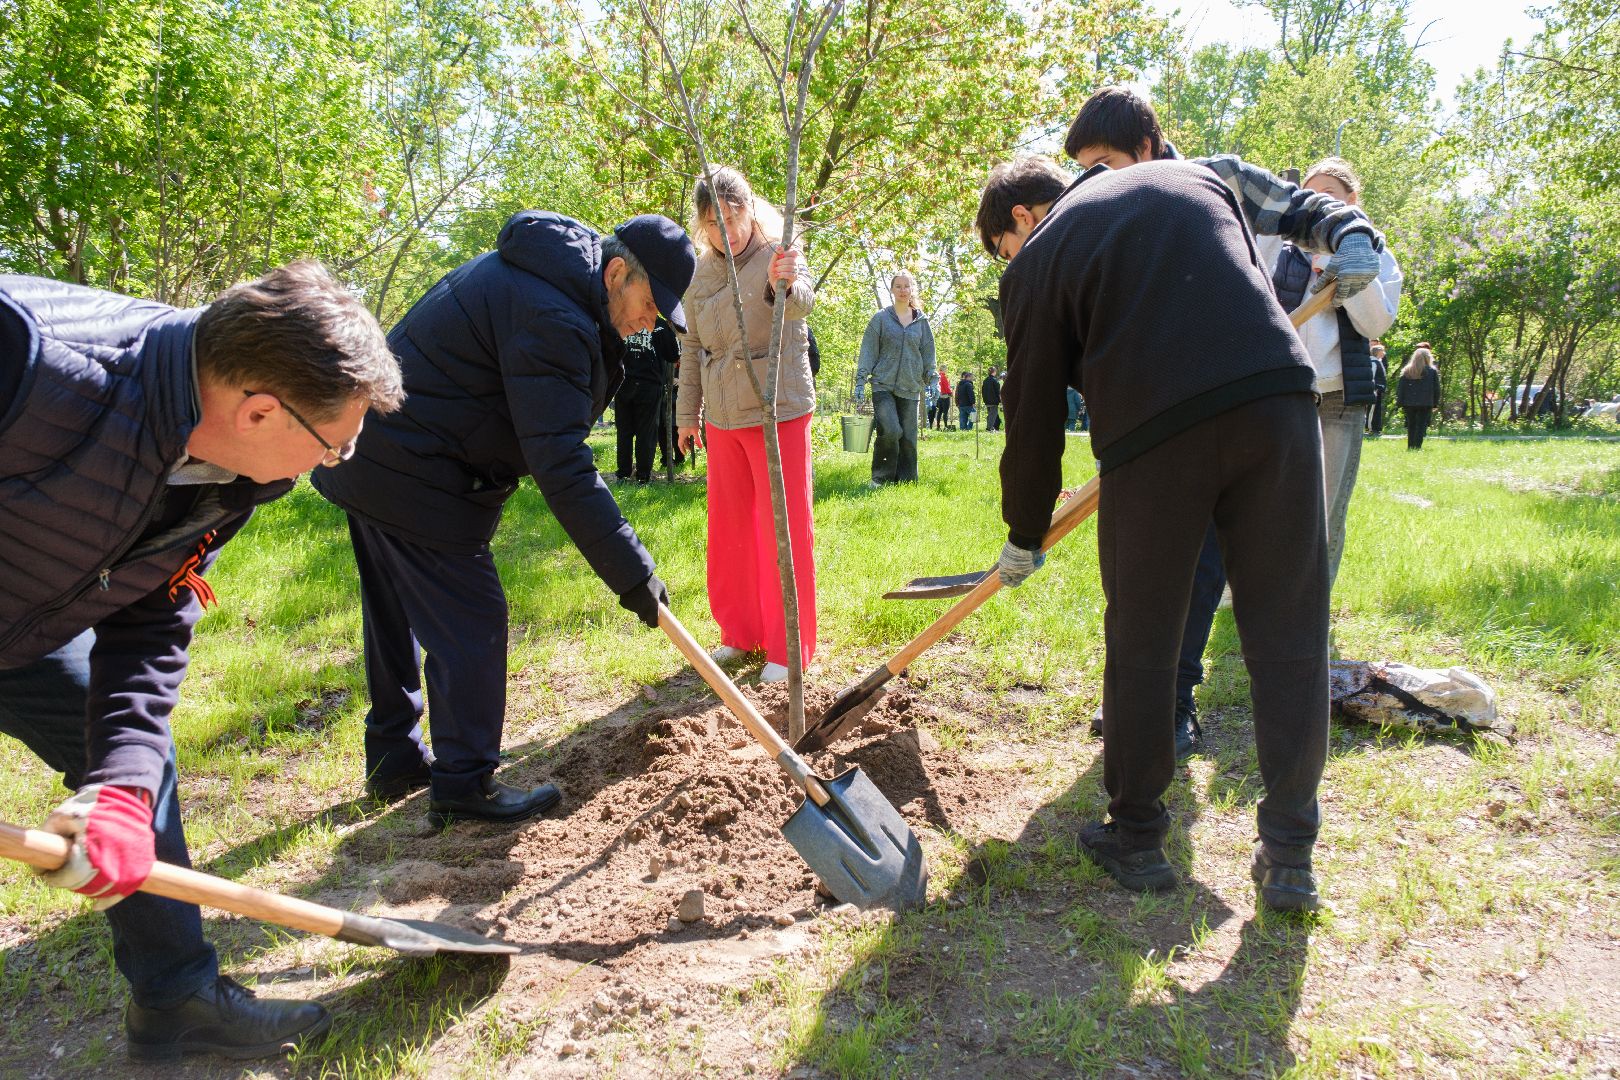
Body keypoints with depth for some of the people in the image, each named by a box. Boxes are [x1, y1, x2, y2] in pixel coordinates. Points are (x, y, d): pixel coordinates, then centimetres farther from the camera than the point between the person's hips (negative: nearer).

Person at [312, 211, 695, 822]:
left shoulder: (533, 274, 11)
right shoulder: (552, 318, -24)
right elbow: (560, 466, -28)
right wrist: (631, 572, -26)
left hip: (370, 458, 11)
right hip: (415, 477, -11)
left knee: (397, 618, 19)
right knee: (471, 624, -3)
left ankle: (395, 762, 33)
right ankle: (463, 786, 8)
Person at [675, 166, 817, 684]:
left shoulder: (778, 253, -9)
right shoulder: (700, 273, 7)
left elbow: (803, 302, -31)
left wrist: (784, 284, -53)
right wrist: (687, 412, 17)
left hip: (778, 410, -6)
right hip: (721, 417, 6)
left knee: (785, 525, -1)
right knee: (730, 526, 13)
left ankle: (788, 646, 9)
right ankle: (740, 631, 28)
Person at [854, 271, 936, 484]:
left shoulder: (921, 321, 12)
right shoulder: (881, 318, 4)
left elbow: (928, 354, 16)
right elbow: (868, 351, 2)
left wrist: (931, 380, 7)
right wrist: (860, 381, -4)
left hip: (910, 388, 3)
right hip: (883, 385, -3)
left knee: (908, 437, 1)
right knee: (890, 431, -18)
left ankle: (906, 481, 11)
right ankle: (881, 478, -2)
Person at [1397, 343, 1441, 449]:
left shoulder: (1406, 371, 5)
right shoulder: (1433, 371, 1)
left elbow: (1400, 388, 4)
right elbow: (1436, 389, 2)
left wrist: (1400, 403, 7)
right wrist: (1435, 404, 8)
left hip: (1409, 404, 2)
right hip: (1426, 404, -2)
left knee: (1411, 426, 12)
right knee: (1421, 426, -2)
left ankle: (1410, 446, 15)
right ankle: (1417, 446, -11)